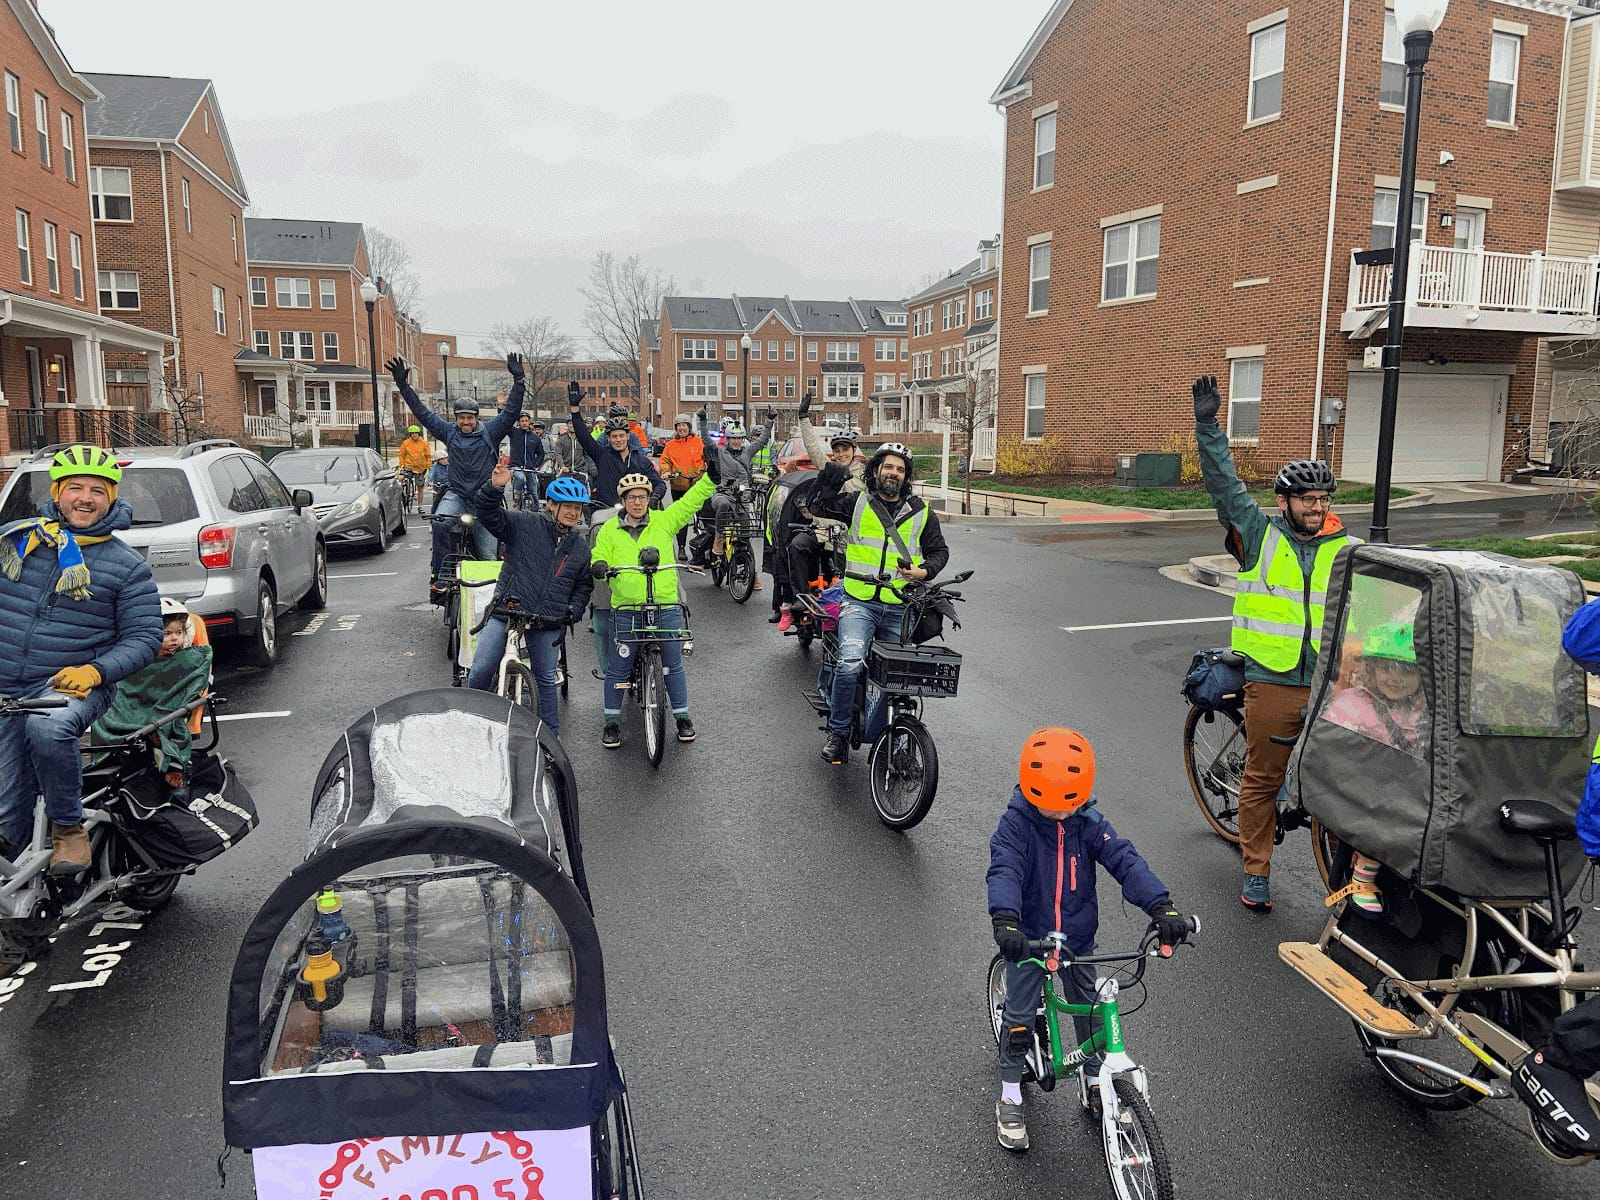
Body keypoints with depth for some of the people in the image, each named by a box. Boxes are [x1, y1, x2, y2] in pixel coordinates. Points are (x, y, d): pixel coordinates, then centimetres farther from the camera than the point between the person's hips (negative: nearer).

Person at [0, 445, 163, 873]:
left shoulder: (127, 566, -1)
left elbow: (144, 636, -4)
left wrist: (94, 671, -20)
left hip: (74, 684, -3)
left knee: (47, 726, -38)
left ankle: (68, 827, -19)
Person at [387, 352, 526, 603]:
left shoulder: (491, 432, 2)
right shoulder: (449, 432, 9)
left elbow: (511, 411, -6)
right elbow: (422, 412, 11)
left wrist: (518, 381, -17)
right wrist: (403, 385, 6)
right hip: (456, 493, 1)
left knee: (488, 555, 0)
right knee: (440, 522, -31)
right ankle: (438, 576, -27)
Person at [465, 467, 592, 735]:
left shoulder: (581, 547, 11)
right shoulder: (525, 524, -2)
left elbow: (583, 586, 19)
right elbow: (487, 513, -9)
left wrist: (573, 611, 3)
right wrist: (495, 487, -28)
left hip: (548, 624, 3)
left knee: (546, 680, 12)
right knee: (480, 671, -6)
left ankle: (551, 734, 25)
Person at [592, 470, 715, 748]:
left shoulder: (665, 520, 5)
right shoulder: (609, 529, 6)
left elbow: (691, 501, 2)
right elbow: (599, 559, 4)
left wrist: (710, 476, -8)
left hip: (666, 607, 0)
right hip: (626, 610, 0)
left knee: (673, 665, 10)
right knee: (618, 667, 5)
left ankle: (682, 717, 24)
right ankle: (612, 722, 20)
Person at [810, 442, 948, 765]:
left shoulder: (921, 512, 10)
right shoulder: (857, 502, 7)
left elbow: (939, 550, 17)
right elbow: (819, 507, 4)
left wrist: (924, 571, -3)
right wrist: (828, 482, -14)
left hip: (901, 608, 3)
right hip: (860, 602, -2)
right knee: (850, 662, -26)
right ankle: (838, 733, -10)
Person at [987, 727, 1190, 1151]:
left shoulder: (1089, 824, -10)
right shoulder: (1015, 824, -19)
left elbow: (1125, 860, -20)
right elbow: (1004, 871, -33)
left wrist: (1161, 906, -35)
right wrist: (1004, 921, -51)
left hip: (1078, 938, 3)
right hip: (1029, 938, -3)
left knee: (1090, 1009, 15)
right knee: (1019, 1015, 3)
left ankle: (1094, 1078, 39)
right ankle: (1010, 1096, 20)